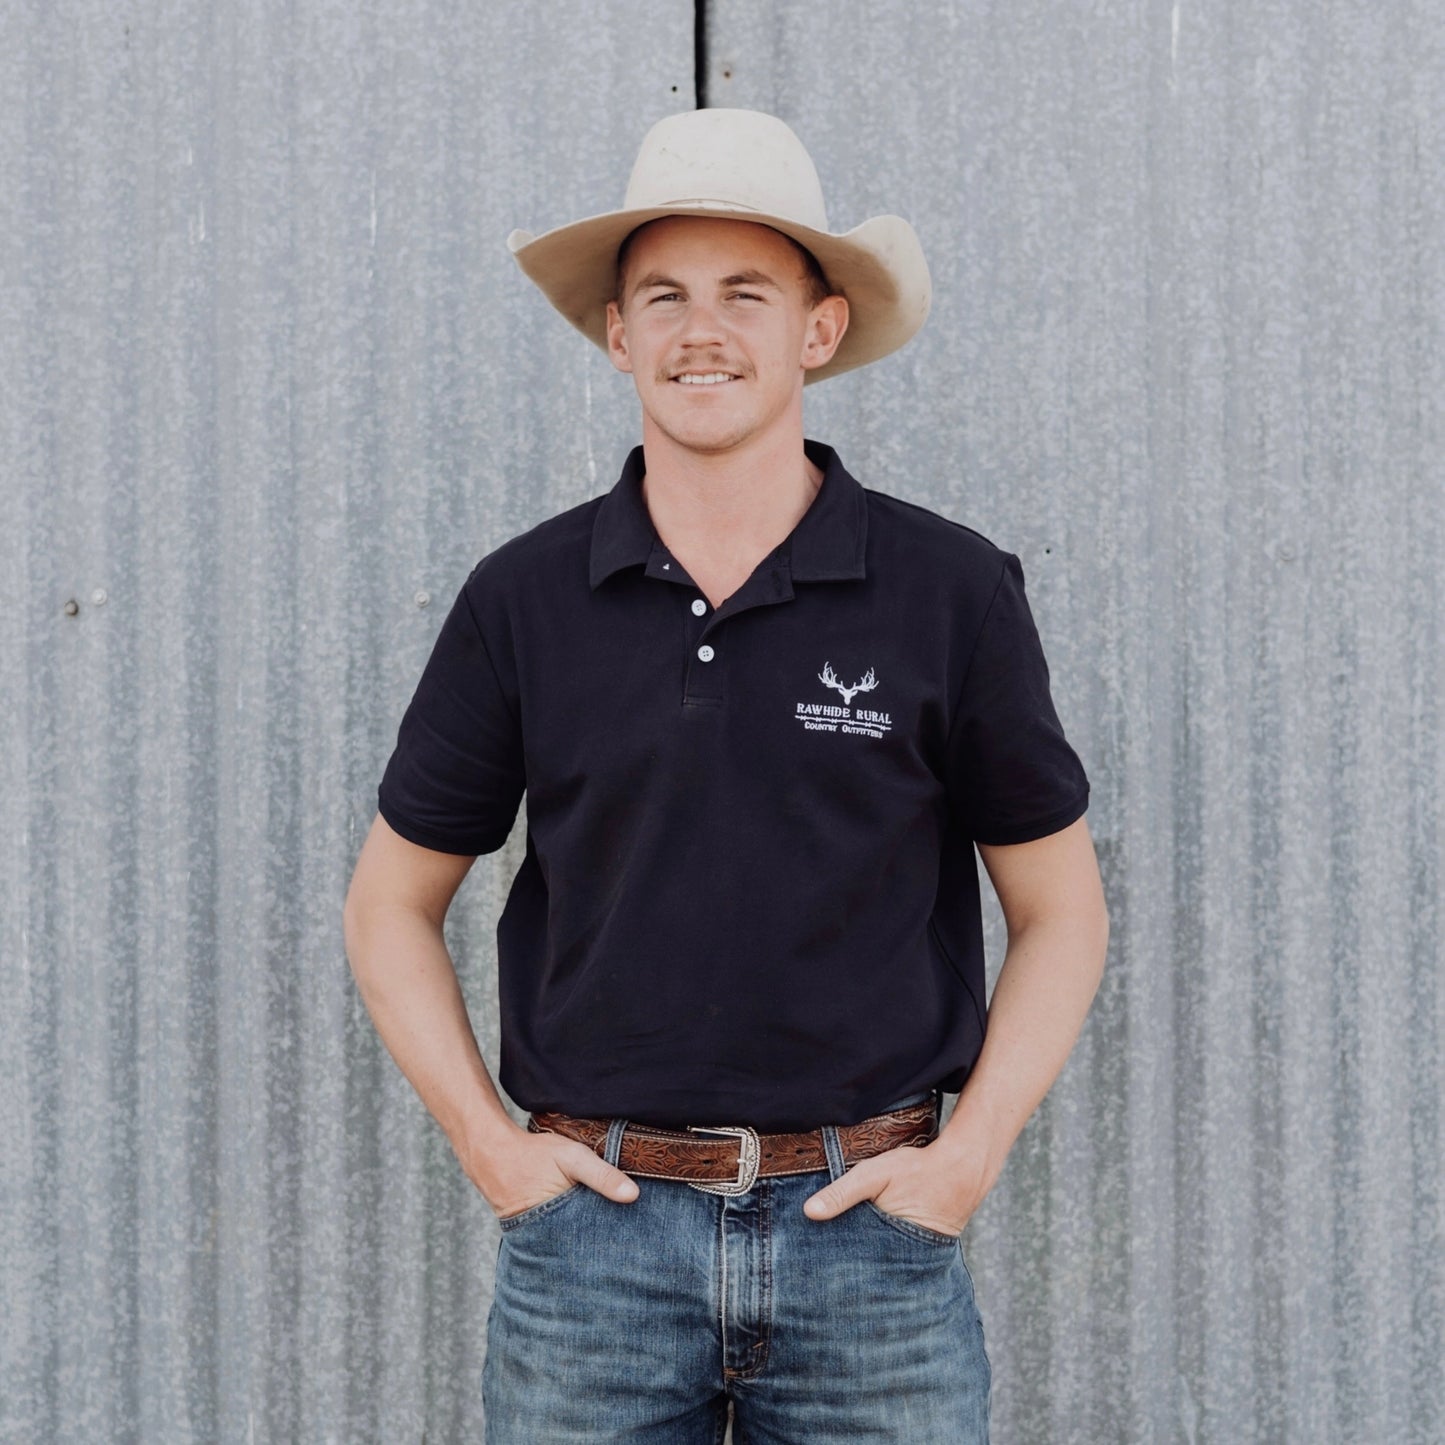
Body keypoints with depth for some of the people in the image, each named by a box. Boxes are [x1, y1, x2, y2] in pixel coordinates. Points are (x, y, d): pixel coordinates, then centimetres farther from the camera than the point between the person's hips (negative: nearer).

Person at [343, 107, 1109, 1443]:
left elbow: (1061, 908, 8)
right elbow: (392, 904, 11)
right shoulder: (522, 602, 2)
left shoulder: (954, 593, -1)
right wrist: (489, 1145, 1)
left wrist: (969, 1155, -2)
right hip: (595, 1233, 1)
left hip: (869, 1232, 0)